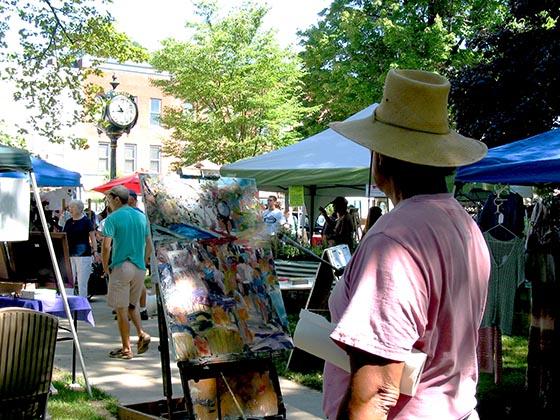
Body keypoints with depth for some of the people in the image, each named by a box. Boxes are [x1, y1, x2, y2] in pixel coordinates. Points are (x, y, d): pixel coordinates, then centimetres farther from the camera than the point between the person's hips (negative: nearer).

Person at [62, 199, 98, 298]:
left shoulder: (86, 221, -3)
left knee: (82, 283, -2)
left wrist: (95, 251, -16)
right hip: (69, 255, 5)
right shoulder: (68, 222, 13)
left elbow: (93, 237, -4)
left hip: (83, 255, -5)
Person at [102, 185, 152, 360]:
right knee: (132, 304, 21)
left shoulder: (113, 218, -7)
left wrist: (105, 267, -2)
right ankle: (142, 334, 2)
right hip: (139, 268, 6)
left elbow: (106, 246, -15)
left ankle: (126, 349, 6)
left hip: (120, 267, -6)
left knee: (121, 309, 2)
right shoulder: (141, 217, 10)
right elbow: (149, 246, 12)